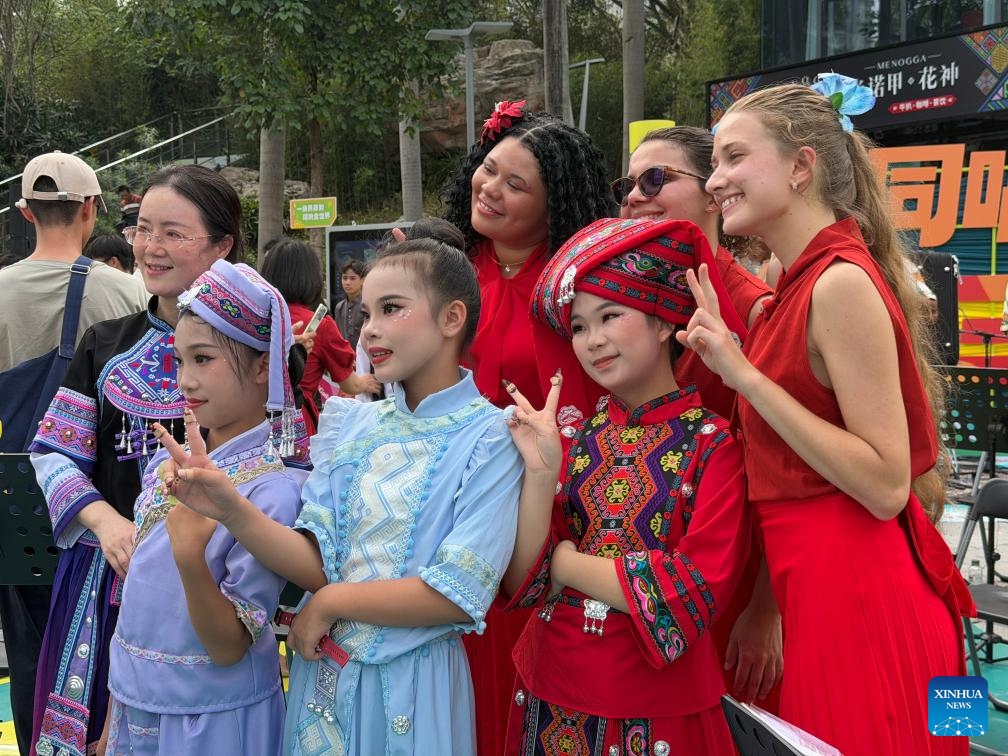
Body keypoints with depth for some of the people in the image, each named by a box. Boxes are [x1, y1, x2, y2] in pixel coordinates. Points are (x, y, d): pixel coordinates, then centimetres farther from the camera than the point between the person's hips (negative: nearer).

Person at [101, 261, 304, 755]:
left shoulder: (270, 492, -21)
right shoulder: (167, 461, -1)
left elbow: (229, 649, -20)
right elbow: (137, 584, 10)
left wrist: (191, 558, -35)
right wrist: (114, 711, 15)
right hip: (135, 705, 6)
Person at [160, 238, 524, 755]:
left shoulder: (490, 439, -12)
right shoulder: (353, 425, 2)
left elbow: (460, 594, -19)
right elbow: (316, 561, -4)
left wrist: (332, 601, -12)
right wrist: (233, 512, -19)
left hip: (411, 685, -4)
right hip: (322, 677, 4)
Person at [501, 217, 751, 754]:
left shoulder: (711, 442, -11)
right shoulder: (576, 439, 1)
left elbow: (699, 589, -19)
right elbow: (523, 581, -4)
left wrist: (568, 565, -10)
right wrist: (541, 472, -17)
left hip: (657, 709, -4)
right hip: (552, 698, 4)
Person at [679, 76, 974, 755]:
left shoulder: (842, 281, -17)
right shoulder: (801, 284, 9)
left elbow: (886, 485, -22)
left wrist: (745, 374, -22)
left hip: (854, 592, -9)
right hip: (814, 583, 9)